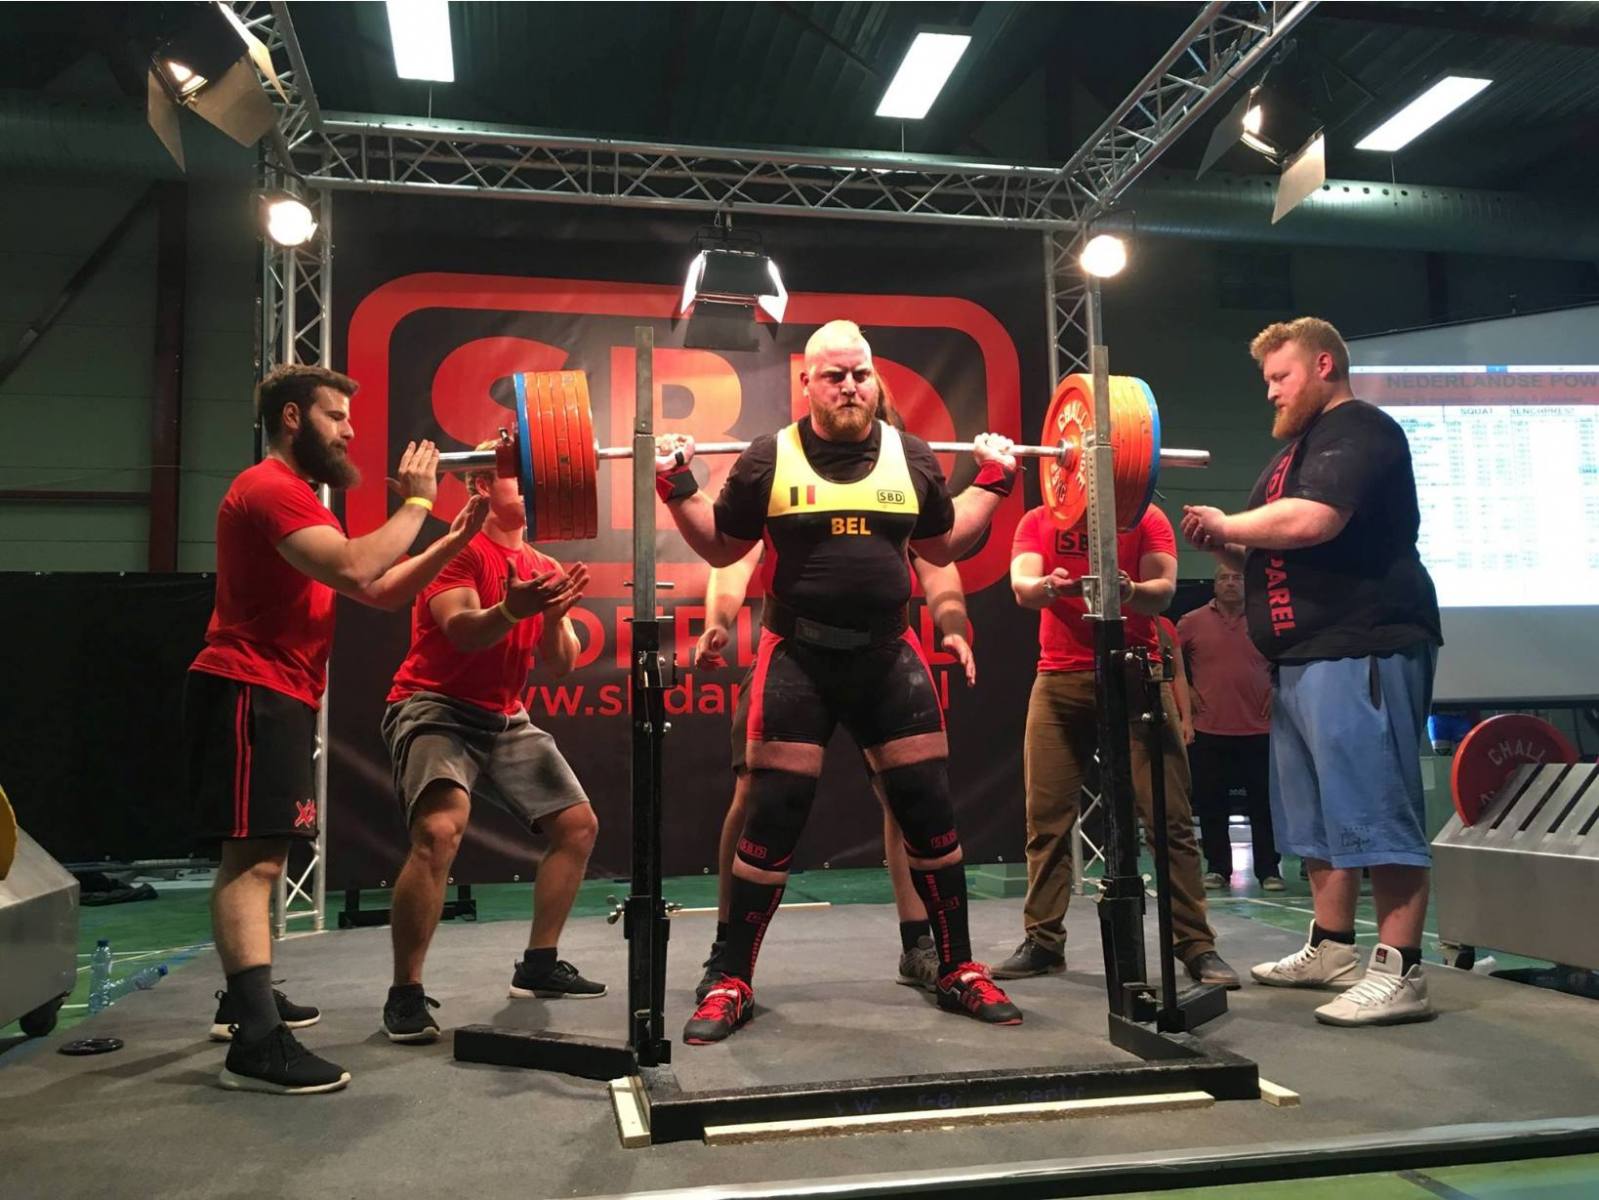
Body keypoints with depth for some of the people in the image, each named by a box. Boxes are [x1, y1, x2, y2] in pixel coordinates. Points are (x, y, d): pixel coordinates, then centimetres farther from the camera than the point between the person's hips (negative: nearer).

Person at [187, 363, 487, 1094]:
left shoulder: (294, 498, 23)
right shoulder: (272, 488, -12)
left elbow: (382, 592, 19)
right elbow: (355, 569, -29)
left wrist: (453, 541, 9)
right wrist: (414, 503, -16)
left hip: (277, 696, 11)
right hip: (249, 693, -11)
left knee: (260, 854, 18)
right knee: (253, 856, -16)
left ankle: (244, 998, 30)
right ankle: (257, 1043, -19)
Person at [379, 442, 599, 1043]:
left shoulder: (544, 568, 10)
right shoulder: (460, 548, -11)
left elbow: (561, 664, 5)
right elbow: (464, 632, -25)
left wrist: (554, 615, -16)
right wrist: (511, 610, -46)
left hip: (506, 719, 8)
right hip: (435, 708, -8)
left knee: (578, 824, 7)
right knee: (440, 832, -30)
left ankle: (538, 966, 20)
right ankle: (405, 994, -16)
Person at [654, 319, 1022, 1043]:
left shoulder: (911, 456, 6)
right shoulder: (770, 459, -2)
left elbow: (940, 547, 18)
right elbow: (721, 549, 8)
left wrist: (994, 484, 13)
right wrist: (677, 489, -3)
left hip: (888, 656, 3)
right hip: (799, 658, -2)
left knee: (930, 811, 5)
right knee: (772, 817, -1)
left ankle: (959, 972, 21)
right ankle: (731, 985, 13)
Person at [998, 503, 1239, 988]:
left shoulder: (1146, 517, 4)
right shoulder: (1038, 521, 8)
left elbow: (1163, 590, -9)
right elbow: (1022, 587, -8)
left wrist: (1128, 590, -33)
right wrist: (1048, 586, -33)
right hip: (1059, 679, 2)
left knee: (1169, 816, -3)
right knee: (1046, 816, 2)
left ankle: (1196, 945, 4)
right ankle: (1043, 942, 11)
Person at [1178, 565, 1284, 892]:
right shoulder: (1192, 622, 2)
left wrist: (1273, 701, 5)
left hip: (1258, 730, 0)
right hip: (1208, 732, 0)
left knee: (1264, 804, 4)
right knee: (1211, 806, 6)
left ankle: (1269, 870, 14)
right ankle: (1217, 868, 17)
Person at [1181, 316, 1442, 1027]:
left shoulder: (1358, 430, -7)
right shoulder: (1302, 446, 23)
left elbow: (1312, 520, -24)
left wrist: (1227, 523, -9)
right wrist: (1228, 548, 7)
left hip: (1361, 652, -10)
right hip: (1305, 655, 10)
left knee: (1375, 812, -9)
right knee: (1318, 815, 14)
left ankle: (1399, 974, -6)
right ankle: (1330, 949, 23)